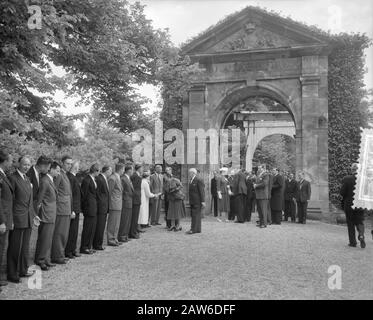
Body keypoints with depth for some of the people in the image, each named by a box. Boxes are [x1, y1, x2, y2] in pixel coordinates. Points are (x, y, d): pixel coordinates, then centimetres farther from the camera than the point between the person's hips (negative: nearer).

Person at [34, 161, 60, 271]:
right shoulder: (44, 181, -16)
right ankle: (40, 261, 10)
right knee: (44, 239, -1)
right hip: (46, 215, -9)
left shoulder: (51, 180, 12)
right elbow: (39, 199, -15)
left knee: (48, 239, 15)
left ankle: (46, 260, 24)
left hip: (51, 215, 9)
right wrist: (37, 214, -13)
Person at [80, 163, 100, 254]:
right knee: (88, 228, -2)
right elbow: (84, 195, -14)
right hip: (89, 207, -9)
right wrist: (84, 207, -10)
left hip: (94, 207, 9)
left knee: (92, 227, 13)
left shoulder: (94, 179, 12)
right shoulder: (86, 180, -16)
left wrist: (95, 205, 13)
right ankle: (84, 248, 8)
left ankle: (89, 246, 22)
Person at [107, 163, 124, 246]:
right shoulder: (112, 178, -15)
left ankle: (114, 239, 22)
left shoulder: (118, 178, 15)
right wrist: (110, 202, -11)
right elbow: (109, 192, -14)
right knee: (112, 223, -2)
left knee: (116, 223, 14)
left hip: (118, 205, 9)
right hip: (114, 205, -9)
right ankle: (110, 240, 6)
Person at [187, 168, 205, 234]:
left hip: (197, 201, -9)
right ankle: (198, 229, 15)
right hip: (192, 201, 9)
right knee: (193, 215, 9)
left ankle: (194, 229, -7)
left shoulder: (199, 180, -11)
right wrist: (189, 201, 15)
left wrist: (203, 201, -17)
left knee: (195, 215, -8)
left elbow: (202, 191, -14)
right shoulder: (191, 181, 16)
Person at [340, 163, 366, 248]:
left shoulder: (346, 179, -13)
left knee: (351, 223, 10)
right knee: (360, 222, 14)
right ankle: (361, 235, -11)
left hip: (349, 205, -1)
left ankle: (353, 242, 13)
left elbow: (342, 192, -11)